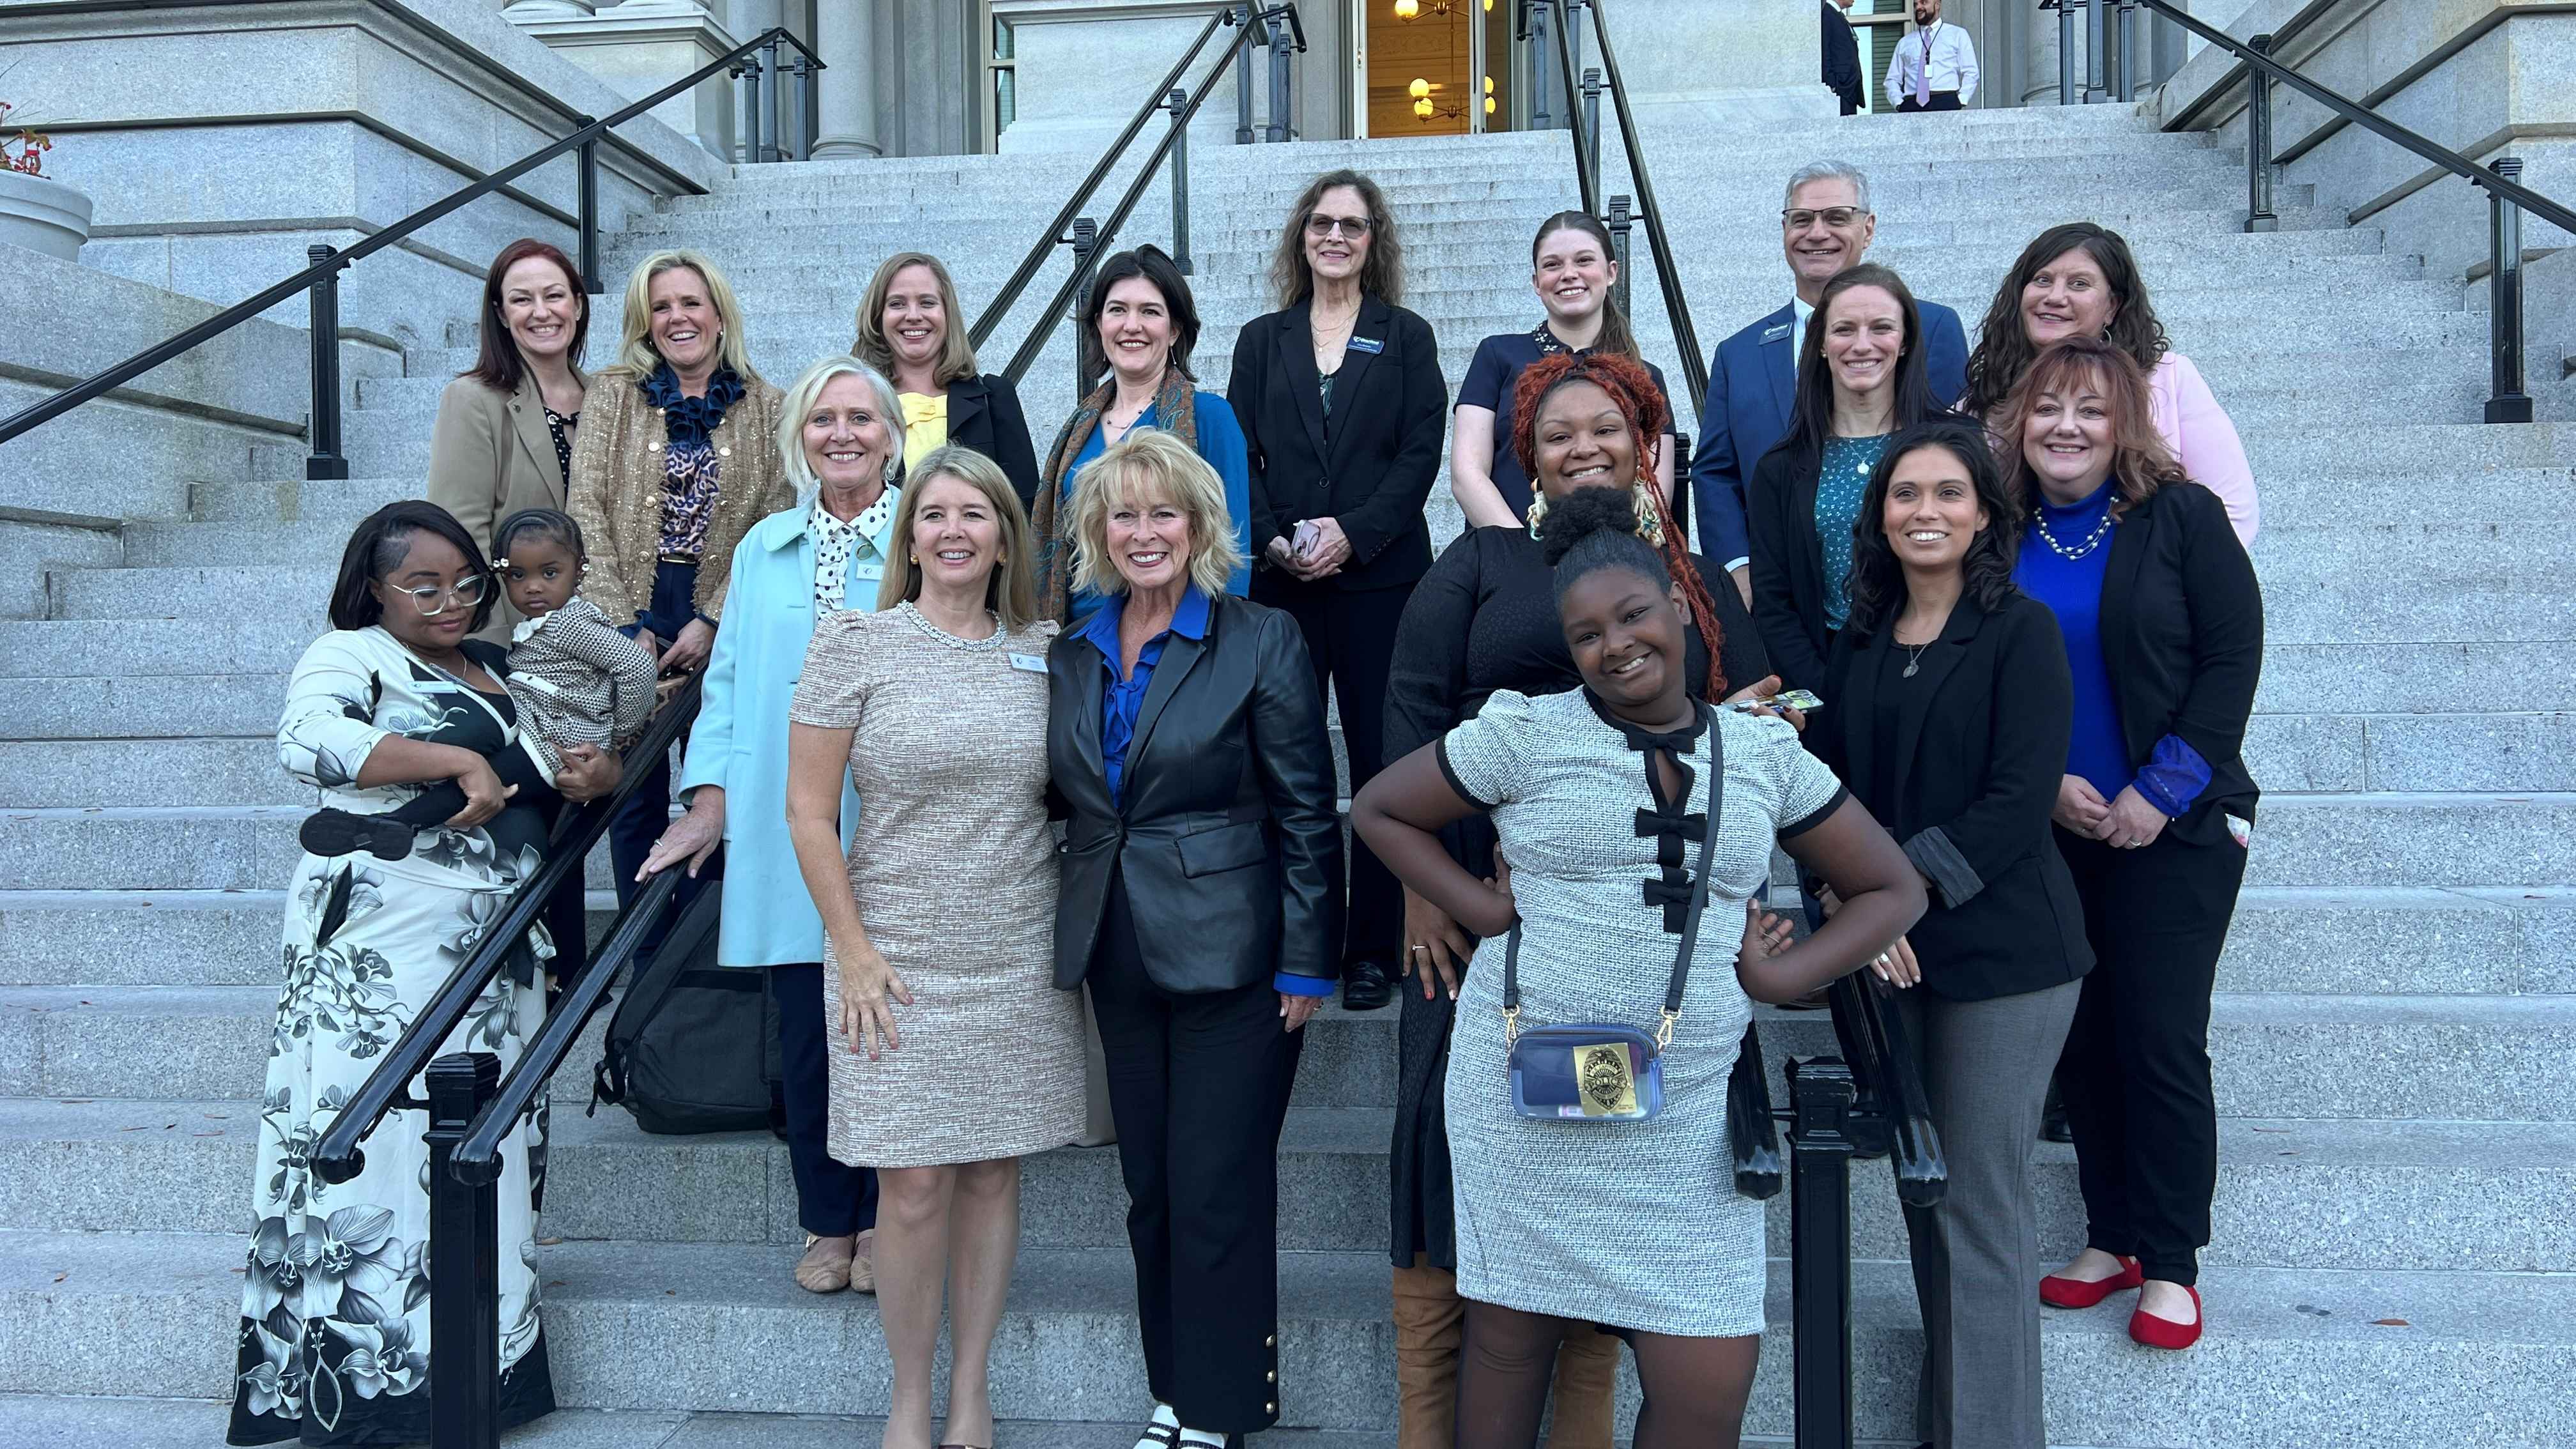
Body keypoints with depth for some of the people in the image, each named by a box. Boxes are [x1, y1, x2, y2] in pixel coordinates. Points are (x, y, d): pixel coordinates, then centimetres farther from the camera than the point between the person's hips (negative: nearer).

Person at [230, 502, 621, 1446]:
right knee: (383, 1144, -8)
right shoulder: (351, 656, 0)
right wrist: (460, 762, -24)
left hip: (494, 951, 7)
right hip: (384, 951, -7)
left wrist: (594, 773, 2)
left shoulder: (499, 671, 20)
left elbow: (564, 760, 27)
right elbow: (309, 738, -21)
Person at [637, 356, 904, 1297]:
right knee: (806, 1033, 6)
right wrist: (709, 805, 6)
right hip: (786, 836, 3)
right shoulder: (764, 549, 13)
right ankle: (827, 1223, 21)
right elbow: (728, 681, 15)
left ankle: (881, 1221, 19)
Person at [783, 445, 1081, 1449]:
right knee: (914, 1187, 0)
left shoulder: (1044, 653, 5)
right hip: (899, 961, -3)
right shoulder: (856, 643, -4)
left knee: (992, 1174, 10)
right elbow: (809, 813, -4)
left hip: (1021, 960, 3)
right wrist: (854, 951, -8)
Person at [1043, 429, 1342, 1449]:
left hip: (1229, 957, -5)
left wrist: (1305, 968, -10)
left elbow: (1307, 816, -8)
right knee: (1150, 1189, 13)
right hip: (1119, 960, 5)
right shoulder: (1071, 656, 9)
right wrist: (1072, 940, 8)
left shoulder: (1262, 641, -6)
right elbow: (1068, 806, 15)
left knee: (1217, 1190, 1)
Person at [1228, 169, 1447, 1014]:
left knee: (1382, 767, 1)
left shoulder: (1406, 339, 9)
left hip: (1379, 577, -1)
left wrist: (1351, 533, -14)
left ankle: (1373, 950, 9)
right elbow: (1239, 456, 7)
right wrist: (1273, 538, -10)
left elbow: (1420, 455, -1)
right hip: (1280, 583, 2)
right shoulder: (1262, 341, 14)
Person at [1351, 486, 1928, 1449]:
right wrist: (1485, 911, -4)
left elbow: (1892, 889, 14)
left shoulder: (1764, 753, 7)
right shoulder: (1526, 733, 0)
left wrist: (1784, 976, -2)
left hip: (1682, 1112, 2)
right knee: (1511, 1332, 11)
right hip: (1526, 1088, -2)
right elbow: (1378, 809, 8)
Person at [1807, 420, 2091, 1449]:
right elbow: (1832, 778, 9)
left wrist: (1908, 882, -21)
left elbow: (2018, 797, -14)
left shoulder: (2020, 631, -6)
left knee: (1979, 1200, -1)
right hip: (1890, 952, 6)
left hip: (1999, 949, -6)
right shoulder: (1862, 643, 11)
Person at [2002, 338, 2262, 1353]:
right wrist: (2044, 782, -8)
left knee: (2161, 1039, -2)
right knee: (2084, 1037, 9)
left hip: (2175, 825, -3)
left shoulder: (2181, 516, -5)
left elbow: (2232, 658, -7)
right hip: (2051, 830, 3)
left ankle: (2170, 1261, 11)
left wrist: (2163, 789, -13)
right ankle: (2111, 1238, 22)